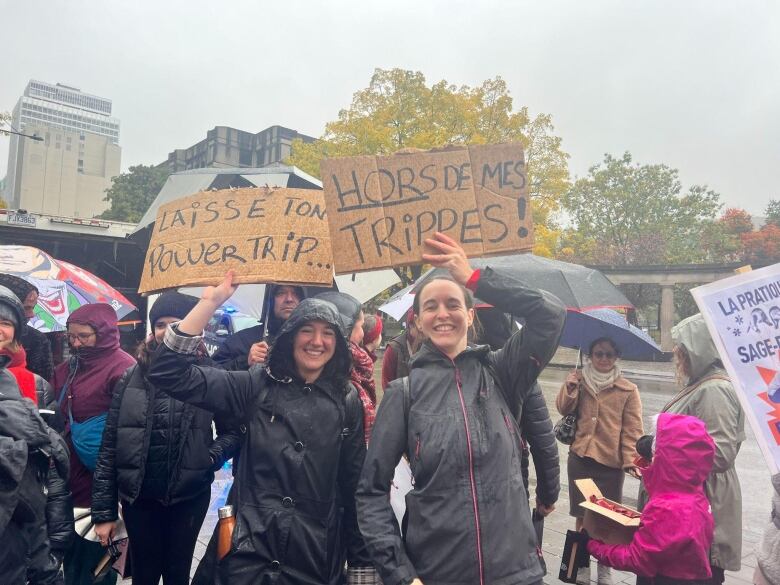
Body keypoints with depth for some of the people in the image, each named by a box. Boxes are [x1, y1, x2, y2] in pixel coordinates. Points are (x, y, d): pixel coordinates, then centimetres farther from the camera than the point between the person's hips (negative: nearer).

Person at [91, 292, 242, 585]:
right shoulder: (132, 378, -3)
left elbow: (233, 430, 1)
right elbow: (110, 446, -1)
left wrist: (212, 457, -18)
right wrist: (103, 511, -1)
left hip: (189, 496, -1)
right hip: (138, 497, 1)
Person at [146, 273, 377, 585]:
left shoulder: (347, 401, 0)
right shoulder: (257, 387, -3)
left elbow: (354, 483, 4)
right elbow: (169, 373, -11)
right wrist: (210, 301, -18)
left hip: (319, 555, 1)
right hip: (251, 547, -1)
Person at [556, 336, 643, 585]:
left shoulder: (628, 390, -1)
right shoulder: (580, 381, 6)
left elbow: (632, 429, -4)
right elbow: (563, 409, -2)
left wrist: (630, 459, -14)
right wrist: (570, 387, -18)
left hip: (611, 462, -1)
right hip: (580, 459, 2)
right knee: (582, 515, 11)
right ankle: (582, 565, 28)